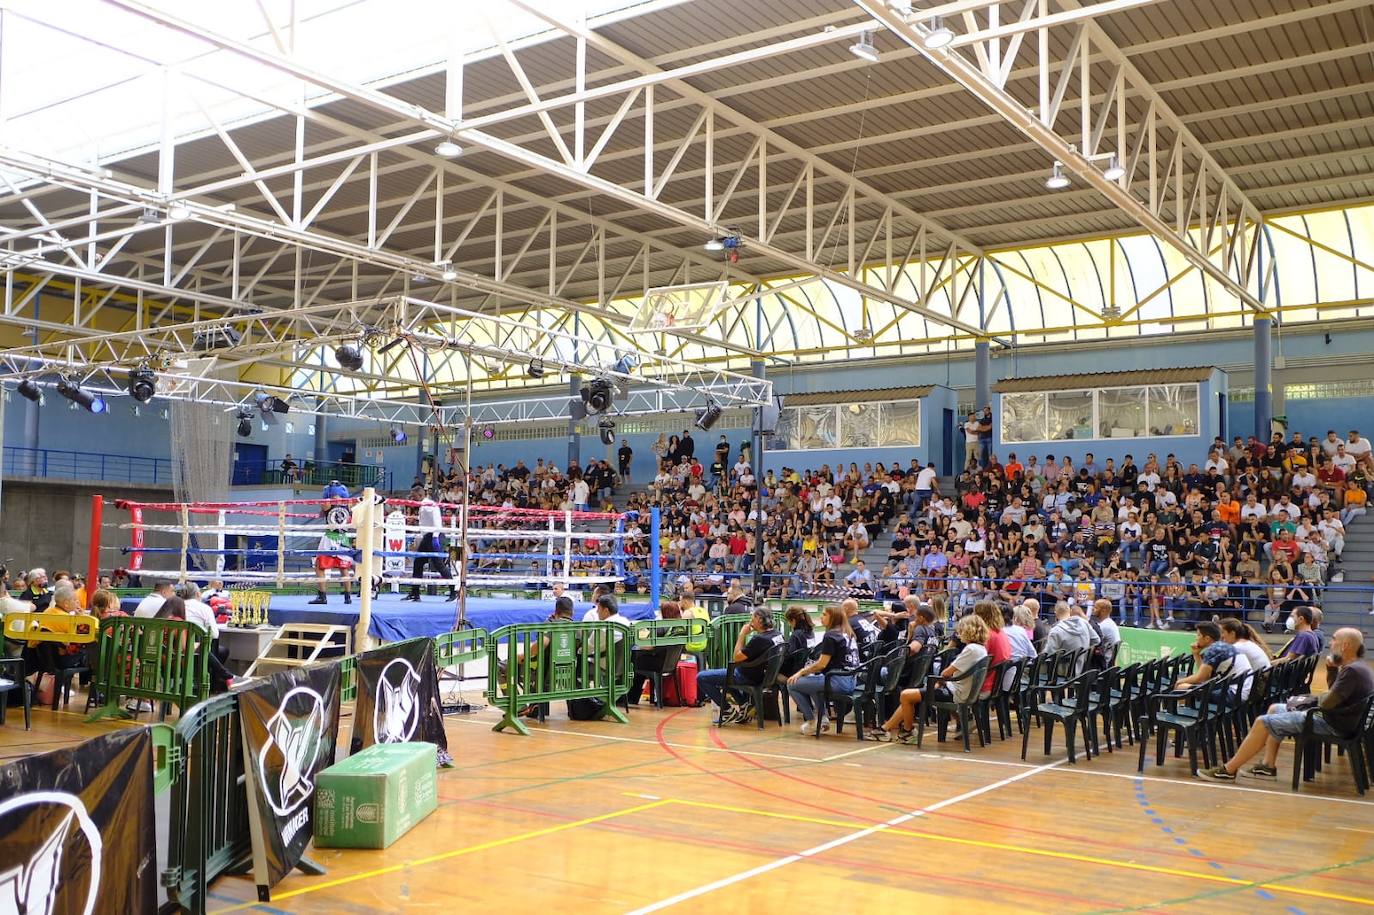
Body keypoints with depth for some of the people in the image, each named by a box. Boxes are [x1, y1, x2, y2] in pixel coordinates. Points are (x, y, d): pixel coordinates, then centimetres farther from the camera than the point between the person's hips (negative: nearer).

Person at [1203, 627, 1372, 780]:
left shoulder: (1352, 670, -23)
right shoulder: (1358, 666, 11)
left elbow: (1327, 702, -26)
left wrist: (1317, 699, -2)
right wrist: (1332, 668, 6)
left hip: (1333, 724, -11)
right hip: (1334, 717, 11)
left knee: (1263, 722, -13)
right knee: (1274, 709, 23)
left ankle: (1228, 770, -7)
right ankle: (1268, 766, 17)